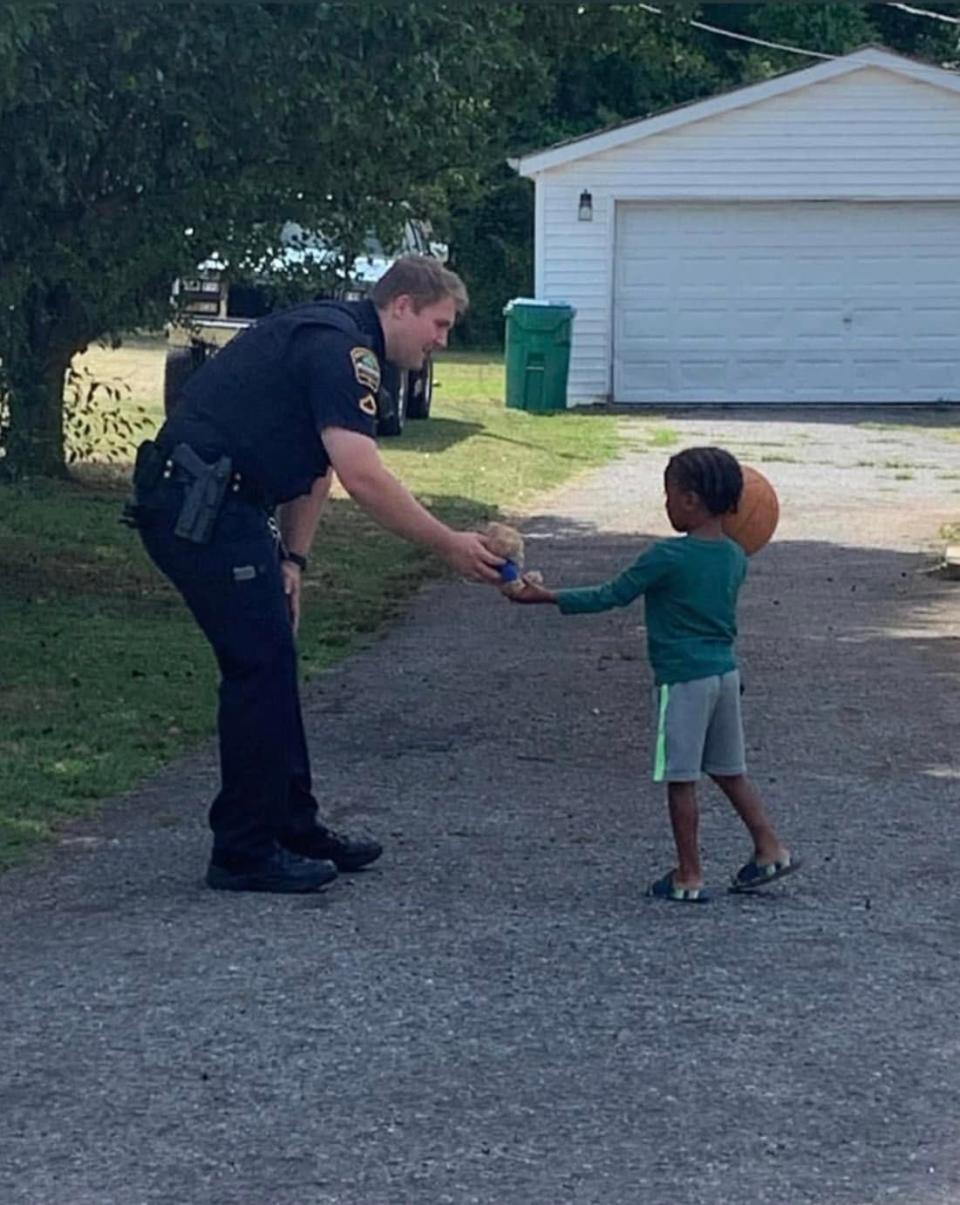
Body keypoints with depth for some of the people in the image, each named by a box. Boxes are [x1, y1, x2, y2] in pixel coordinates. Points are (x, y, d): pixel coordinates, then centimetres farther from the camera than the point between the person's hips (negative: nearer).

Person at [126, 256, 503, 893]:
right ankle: (245, 853, 3)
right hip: (199, 507, -11)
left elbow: (313, 463, 21)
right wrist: (450, 545, -20)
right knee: (260, 664, -6)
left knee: (271, 660, 14)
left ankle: (293, 827, 23)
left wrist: (291, 559, 14)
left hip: (213, 505, 11)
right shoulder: (341, 348, -15)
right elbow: (364, 478, -25)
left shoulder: (332, 338, 18)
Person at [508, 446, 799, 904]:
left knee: (681, 779, 2)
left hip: (683, 678, -7)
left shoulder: (667, 557, -16)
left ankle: (689, 877, 7)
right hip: (726, 672, 7)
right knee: (730, 772, 19)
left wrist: (545, 597, -4)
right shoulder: (735, 557, 4)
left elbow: (611, 596, -10)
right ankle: (771, 849, 20)